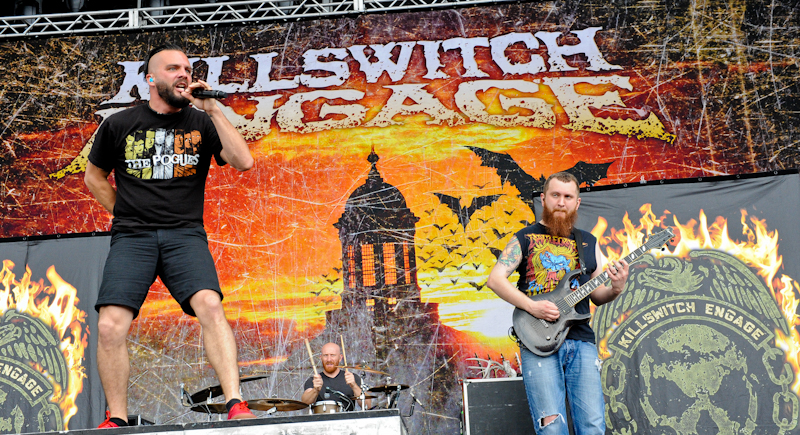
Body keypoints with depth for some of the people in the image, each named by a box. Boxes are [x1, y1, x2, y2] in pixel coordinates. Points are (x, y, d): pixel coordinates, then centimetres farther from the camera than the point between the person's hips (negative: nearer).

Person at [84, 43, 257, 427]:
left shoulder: (200, 122, 10)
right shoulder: (119, 124, 11)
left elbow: (244, 162, -5)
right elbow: (94, 175, 24)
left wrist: (213, 110, -7)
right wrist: (125, 213, 12)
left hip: (185, 234, 0)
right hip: (131, 237, 1)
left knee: (209, 304, -26)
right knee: (110, 326, -15)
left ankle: (237, 407, -27)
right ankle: (116, 420, -1)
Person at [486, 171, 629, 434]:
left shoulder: (588, 243, 18)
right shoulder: (525, 239, 8)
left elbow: (597, 294, 20)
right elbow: (495, 279, -1)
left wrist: (615, 289, -3)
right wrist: (531, 306, -13)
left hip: (581, 342, 3)